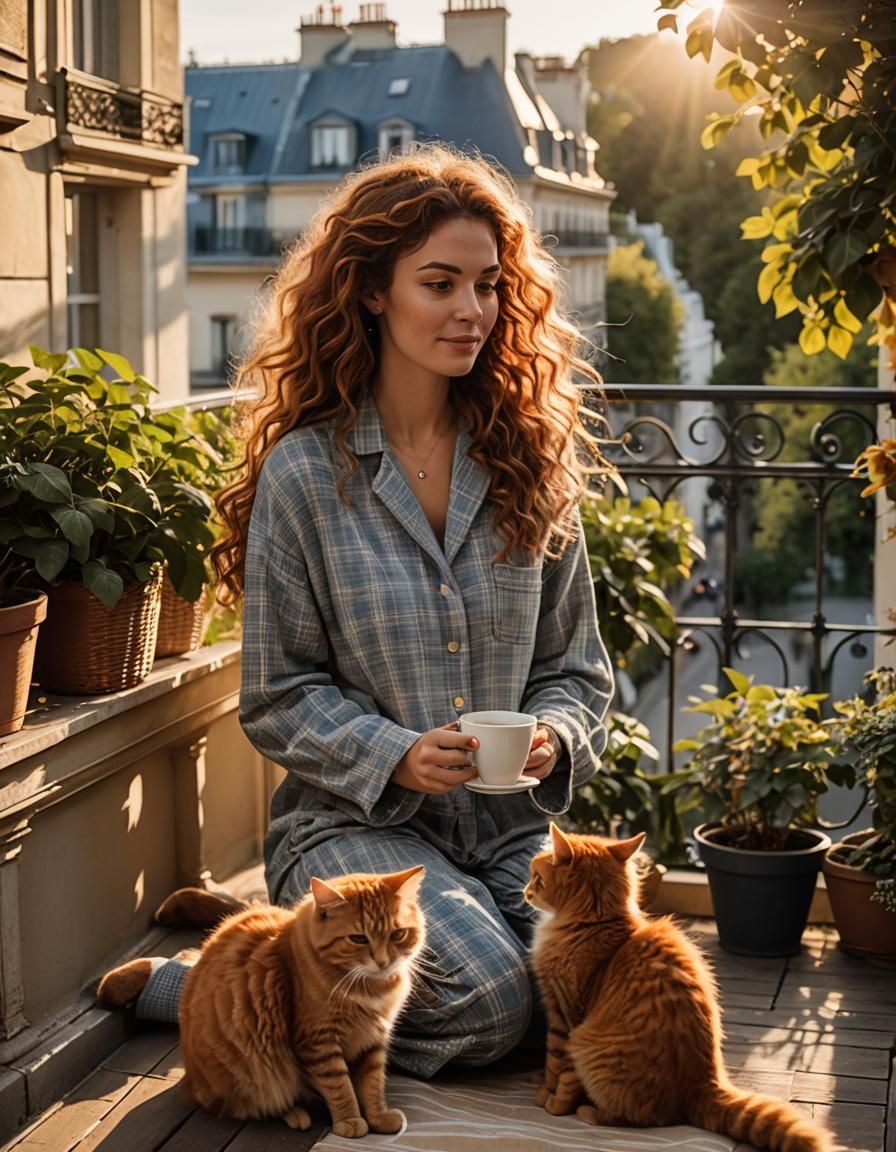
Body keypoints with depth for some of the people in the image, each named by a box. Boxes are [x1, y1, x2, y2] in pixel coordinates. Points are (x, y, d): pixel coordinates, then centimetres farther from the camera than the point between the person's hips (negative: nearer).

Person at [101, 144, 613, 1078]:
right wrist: (394, 755, -20)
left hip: (507, 826, 5)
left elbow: (574, 666, 10)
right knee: (484, 998, -28)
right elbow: (278, 698, -4)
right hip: (355, 821, -5)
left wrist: (553, 738, -12)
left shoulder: (528, 464, 6)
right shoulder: (304, 472, -6)